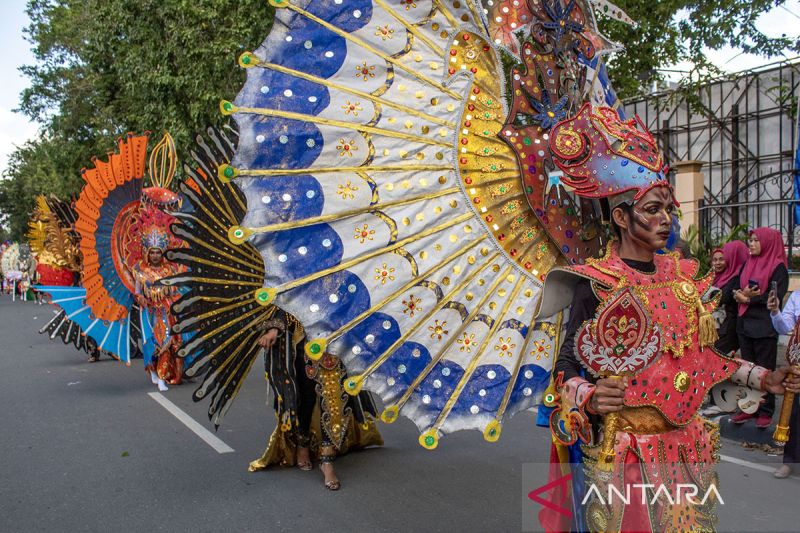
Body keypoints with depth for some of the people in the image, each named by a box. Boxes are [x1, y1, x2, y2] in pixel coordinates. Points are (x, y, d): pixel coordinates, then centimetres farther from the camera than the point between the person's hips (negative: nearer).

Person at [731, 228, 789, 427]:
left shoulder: (778, 267, -6)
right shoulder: (748, 265, 14)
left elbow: (776, 296, -16)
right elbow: (736, 289, 13)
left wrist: (748, 298, -12)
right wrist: (741, 294, -9)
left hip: (765, 326, -6)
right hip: (745, 323, 6)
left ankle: (766, 412, 10)